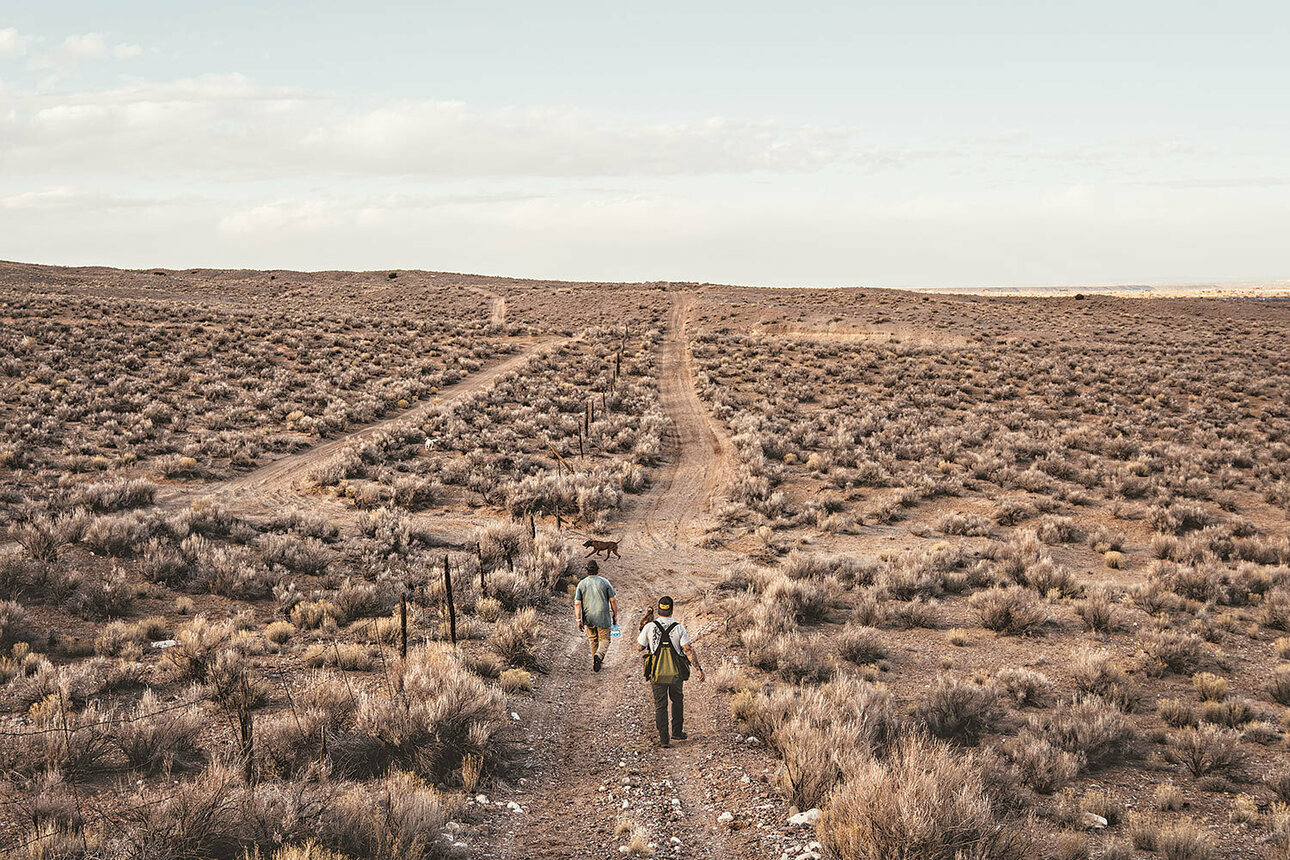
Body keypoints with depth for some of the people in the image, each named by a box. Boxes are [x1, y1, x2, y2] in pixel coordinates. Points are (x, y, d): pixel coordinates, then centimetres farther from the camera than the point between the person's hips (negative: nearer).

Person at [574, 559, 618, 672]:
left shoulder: (582, 584, -2)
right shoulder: (605, 582, -5)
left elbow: (577, 603, -6)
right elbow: (612, 601, -4)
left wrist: (578, 619, -2)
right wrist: (615, 615, 7)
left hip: (588, 618, 2)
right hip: (603, 618, -2)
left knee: (593, 640, 19)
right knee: (604, 640, 8)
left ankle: (596, 662, 22)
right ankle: (599, 655, -20)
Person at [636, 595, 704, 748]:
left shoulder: (649, 627, -8)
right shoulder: (679, 628, -8)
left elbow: (639, 647, 3)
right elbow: (688, 650, -13)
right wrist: (698, 668, -7)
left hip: (657, 673, 0)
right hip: (676, 673, 0)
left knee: (660, 705, 8)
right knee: (677, 701, 22)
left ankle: (664, 738, 6)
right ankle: (677, 732, 27)